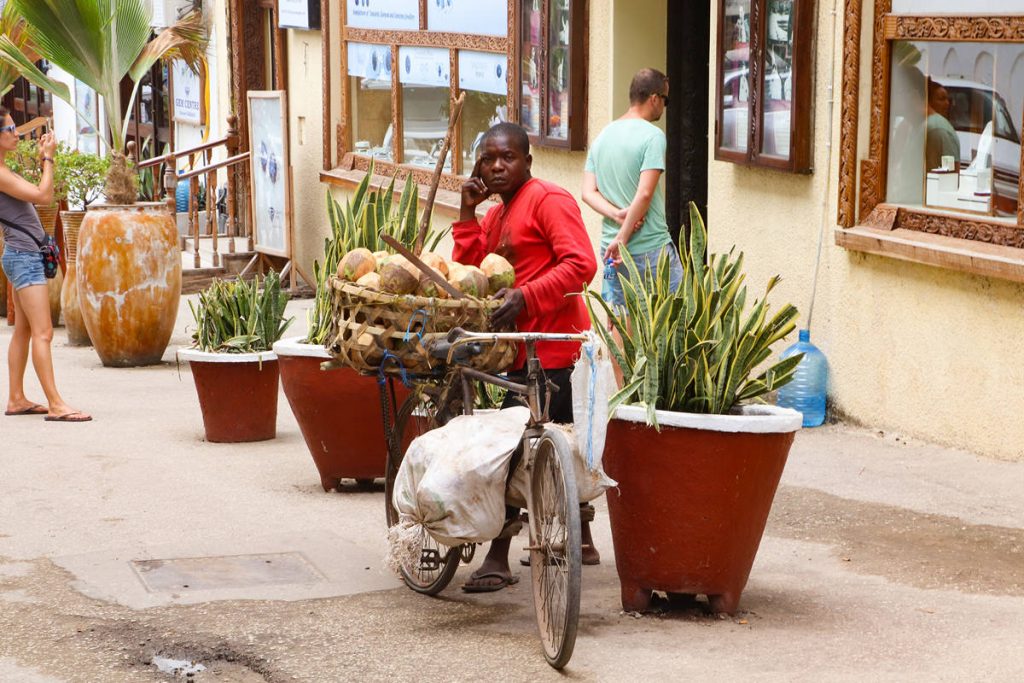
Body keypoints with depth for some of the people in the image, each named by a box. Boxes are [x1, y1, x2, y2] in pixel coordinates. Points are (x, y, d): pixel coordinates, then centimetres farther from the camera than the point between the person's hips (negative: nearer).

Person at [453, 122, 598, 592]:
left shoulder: (549, 201, -10)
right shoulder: (497, 216, 19)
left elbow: (580, 265, -20)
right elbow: (467, 269, 8)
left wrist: (526, 297, -26)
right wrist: (468, 212, 1)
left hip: (545, 345, -11)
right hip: (527, 345, 11)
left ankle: (498, 558, -10)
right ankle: (580, 541, 32)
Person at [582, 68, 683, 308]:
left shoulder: (602, 136, 12)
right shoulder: (652, 135, -11)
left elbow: (588, 193, 5)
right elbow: (645, 193, -20)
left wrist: (617, 215, -8)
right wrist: (623, 238, -15)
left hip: (610, 249, 7)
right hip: (651, 247, -7)